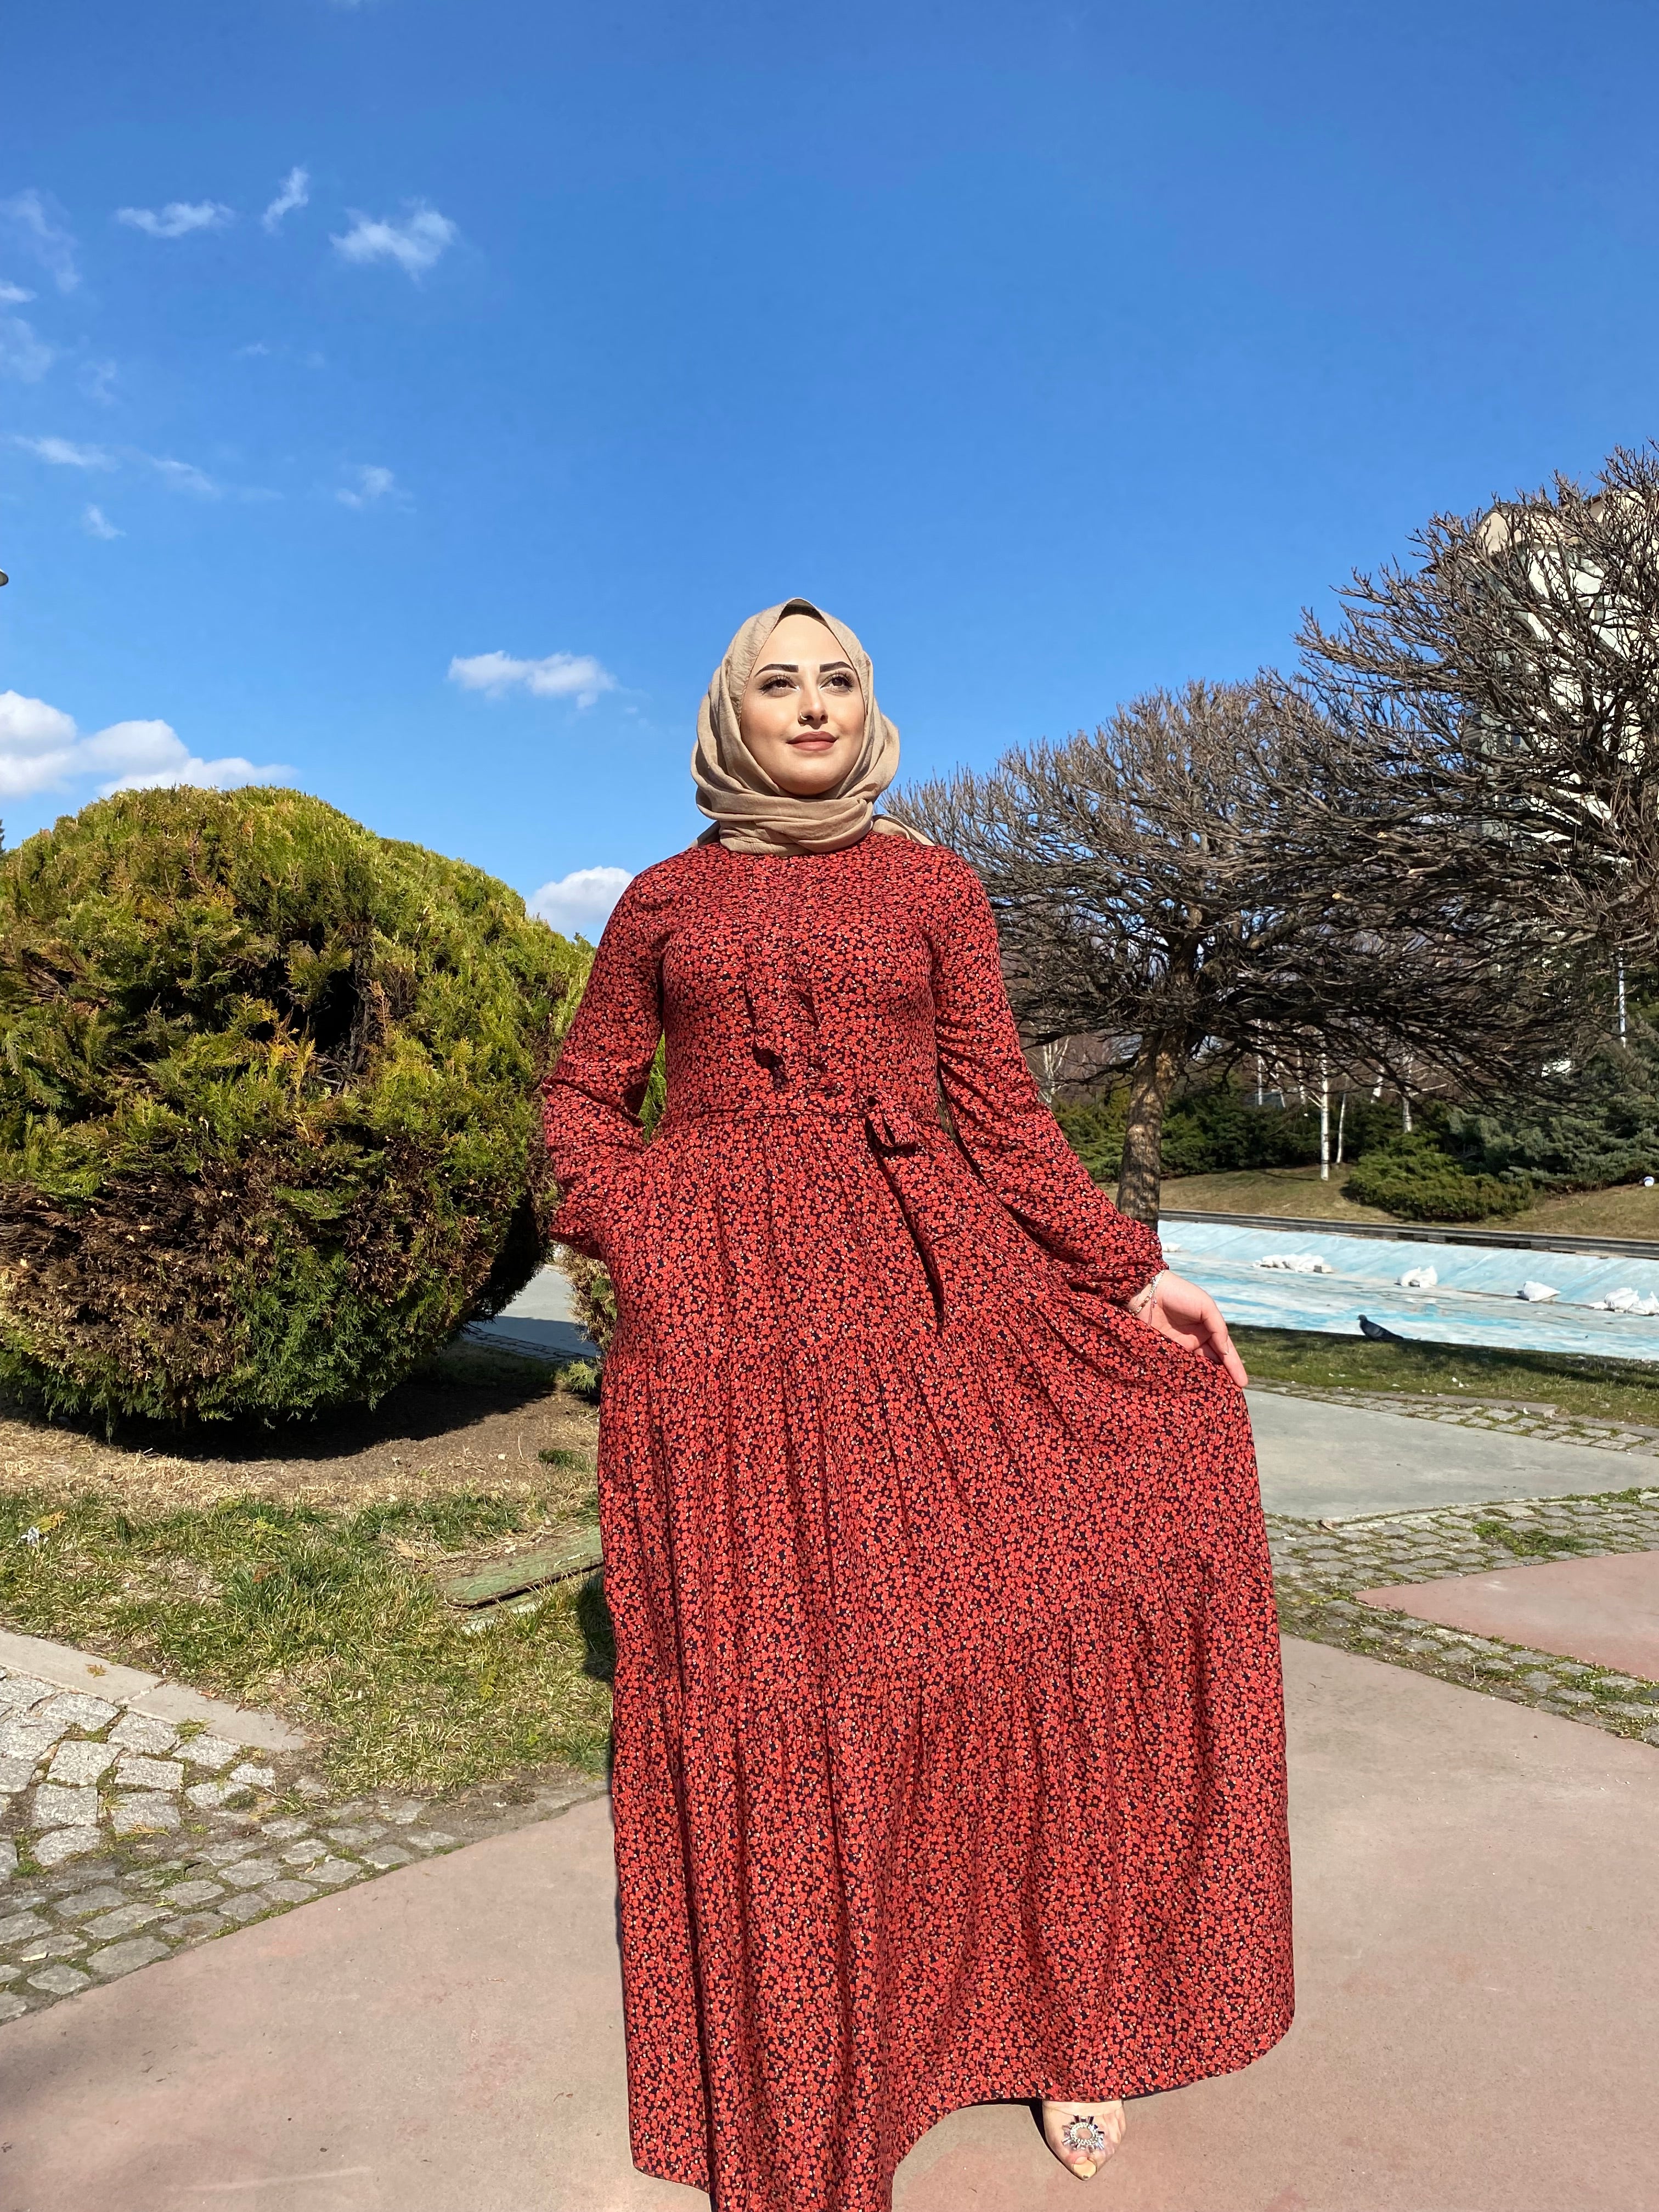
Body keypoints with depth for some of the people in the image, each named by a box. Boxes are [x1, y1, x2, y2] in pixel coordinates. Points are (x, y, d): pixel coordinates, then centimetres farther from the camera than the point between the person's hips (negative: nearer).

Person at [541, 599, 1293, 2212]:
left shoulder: (932, 887, 10)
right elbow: (582, 1104, 14)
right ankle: (792, 2079, 23)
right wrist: (644, 1235, -3)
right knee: (760, 1667, 2)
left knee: (1027, 1598, -8)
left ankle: (1064, 2005, 16)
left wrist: (1122, 1272, 0)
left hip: (922, 1283, 1)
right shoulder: (664, 900, 11)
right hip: (721, 1310, 0)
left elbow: (998, 1107, 8)